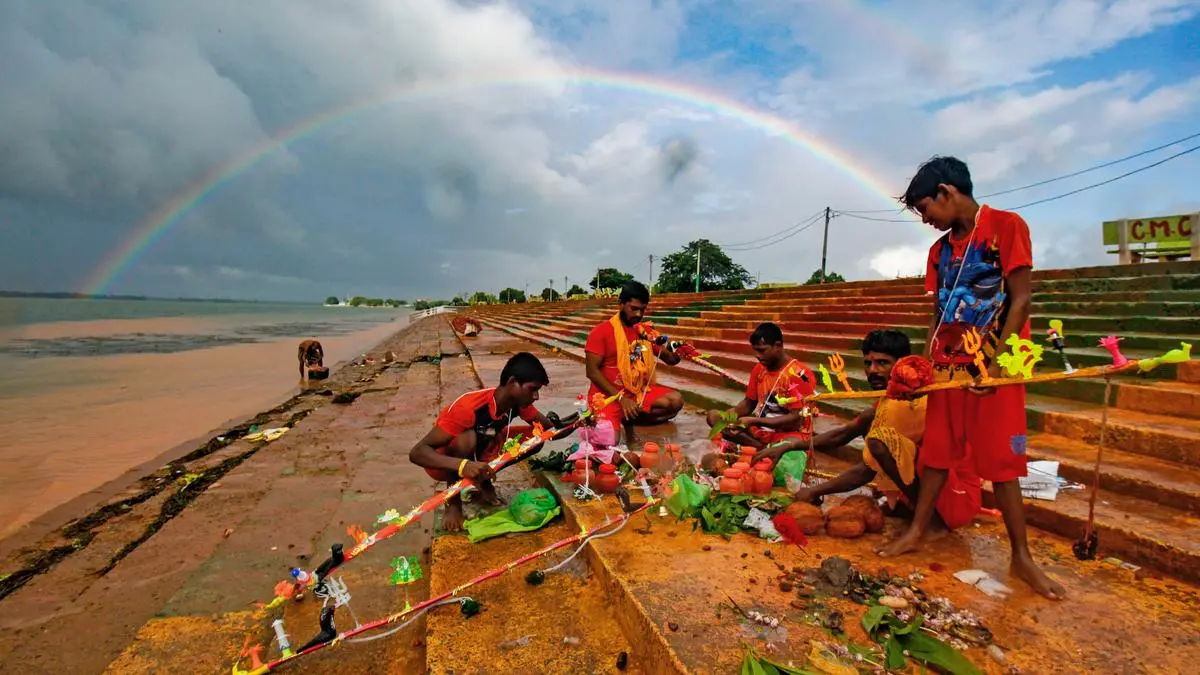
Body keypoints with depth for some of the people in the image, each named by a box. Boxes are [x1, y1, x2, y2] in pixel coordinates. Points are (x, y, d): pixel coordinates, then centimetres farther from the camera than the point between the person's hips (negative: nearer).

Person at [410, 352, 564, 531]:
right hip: (446, 463, -5)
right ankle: (453, 503, -11)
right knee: (467, 438, -38)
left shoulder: (518, 402, -15)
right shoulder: (469, 408, -36)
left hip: (479, 452, 6)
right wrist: (462, 465, -55)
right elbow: (416, 452, -38)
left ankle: (485, 483, 8)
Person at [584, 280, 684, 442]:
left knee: (675, 401, -16)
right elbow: (592, 371, -14)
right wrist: (621, 398, -22)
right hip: (608, 395, -5)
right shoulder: (601, 331, -8)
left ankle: (627, 419, -4)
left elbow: (670, 360, 13)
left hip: (639, 391, 5)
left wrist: (676, 352, -12)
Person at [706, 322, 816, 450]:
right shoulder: (759, 368, 4)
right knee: (713, 416, -8)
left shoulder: (799, 374, -17)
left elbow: (796, 419, -20)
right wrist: (733, 413, -9)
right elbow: (749, 402, 15)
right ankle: (766, 449, -17)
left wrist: (754, 421, -24)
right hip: (761, 428, 8)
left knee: (793, 444, -43)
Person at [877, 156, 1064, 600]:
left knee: (1001, 461, 0)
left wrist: (996, 362, -17)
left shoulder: (1007, 226, -6)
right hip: (948, 367, 5)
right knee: (937, 453, 10)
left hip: (994, 367, -5)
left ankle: (1021, 557, 14)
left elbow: (1020, 301, -11)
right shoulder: (940, 249, 12)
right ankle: (916, 532, 19)